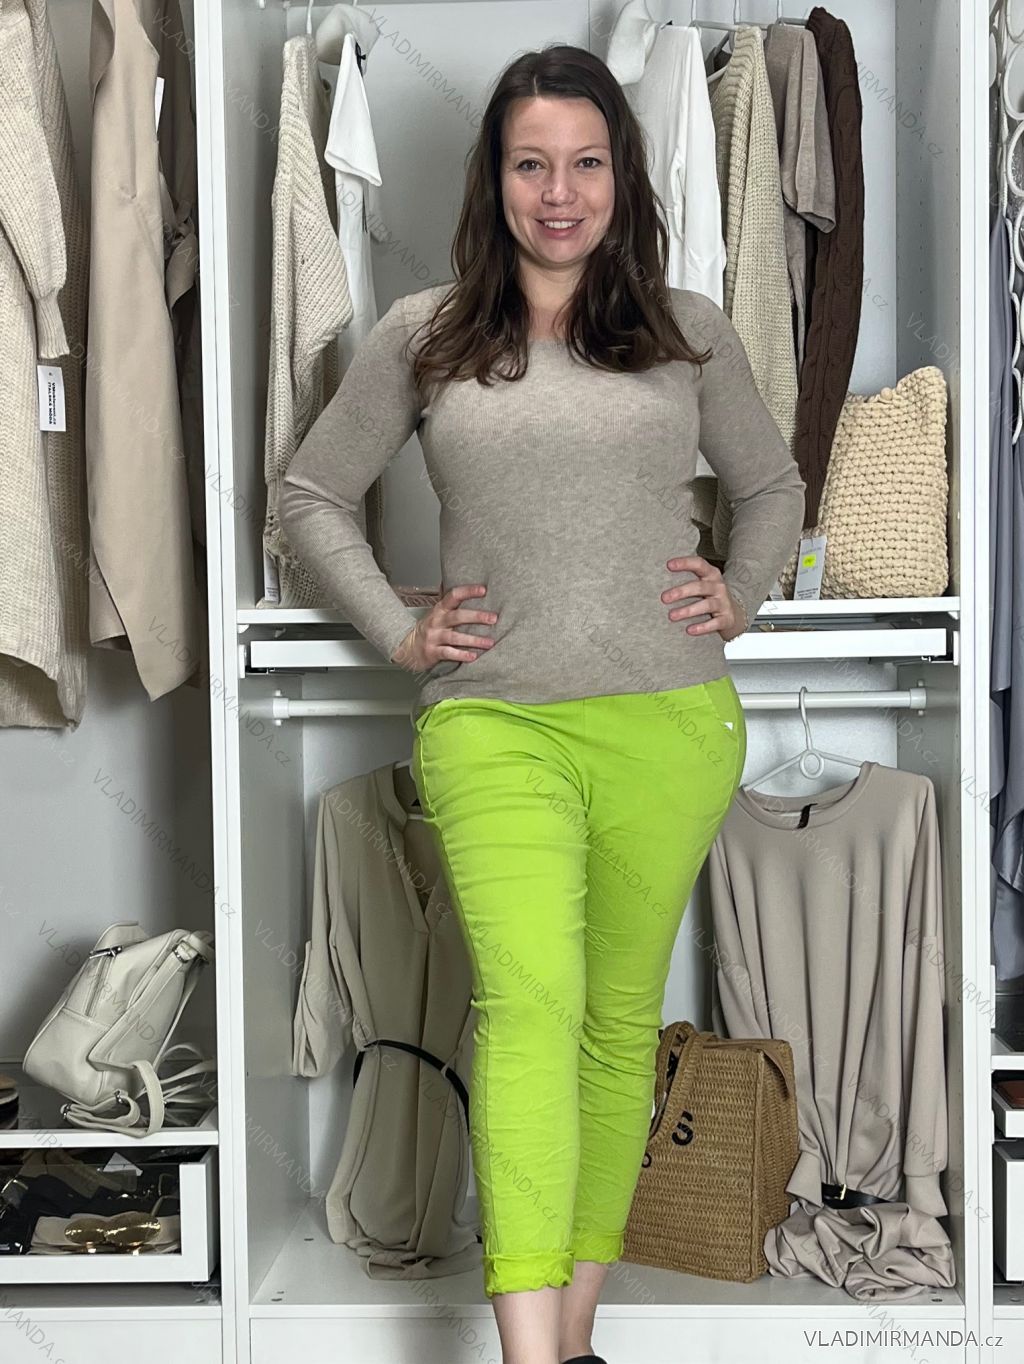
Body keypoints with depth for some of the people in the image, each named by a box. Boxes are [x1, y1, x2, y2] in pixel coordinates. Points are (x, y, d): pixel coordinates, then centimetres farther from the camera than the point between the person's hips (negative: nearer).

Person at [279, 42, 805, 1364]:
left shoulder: (690, 331, 11)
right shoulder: (422, 337, 7)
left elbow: (772, 484, 25)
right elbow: (311, 493, 16)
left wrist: (741, 594, 8)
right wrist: (396, 631, 5)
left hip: (670, 726, 2)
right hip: (491, 723, -2)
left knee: (621, 1016, 9)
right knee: (528, 1004, -18)